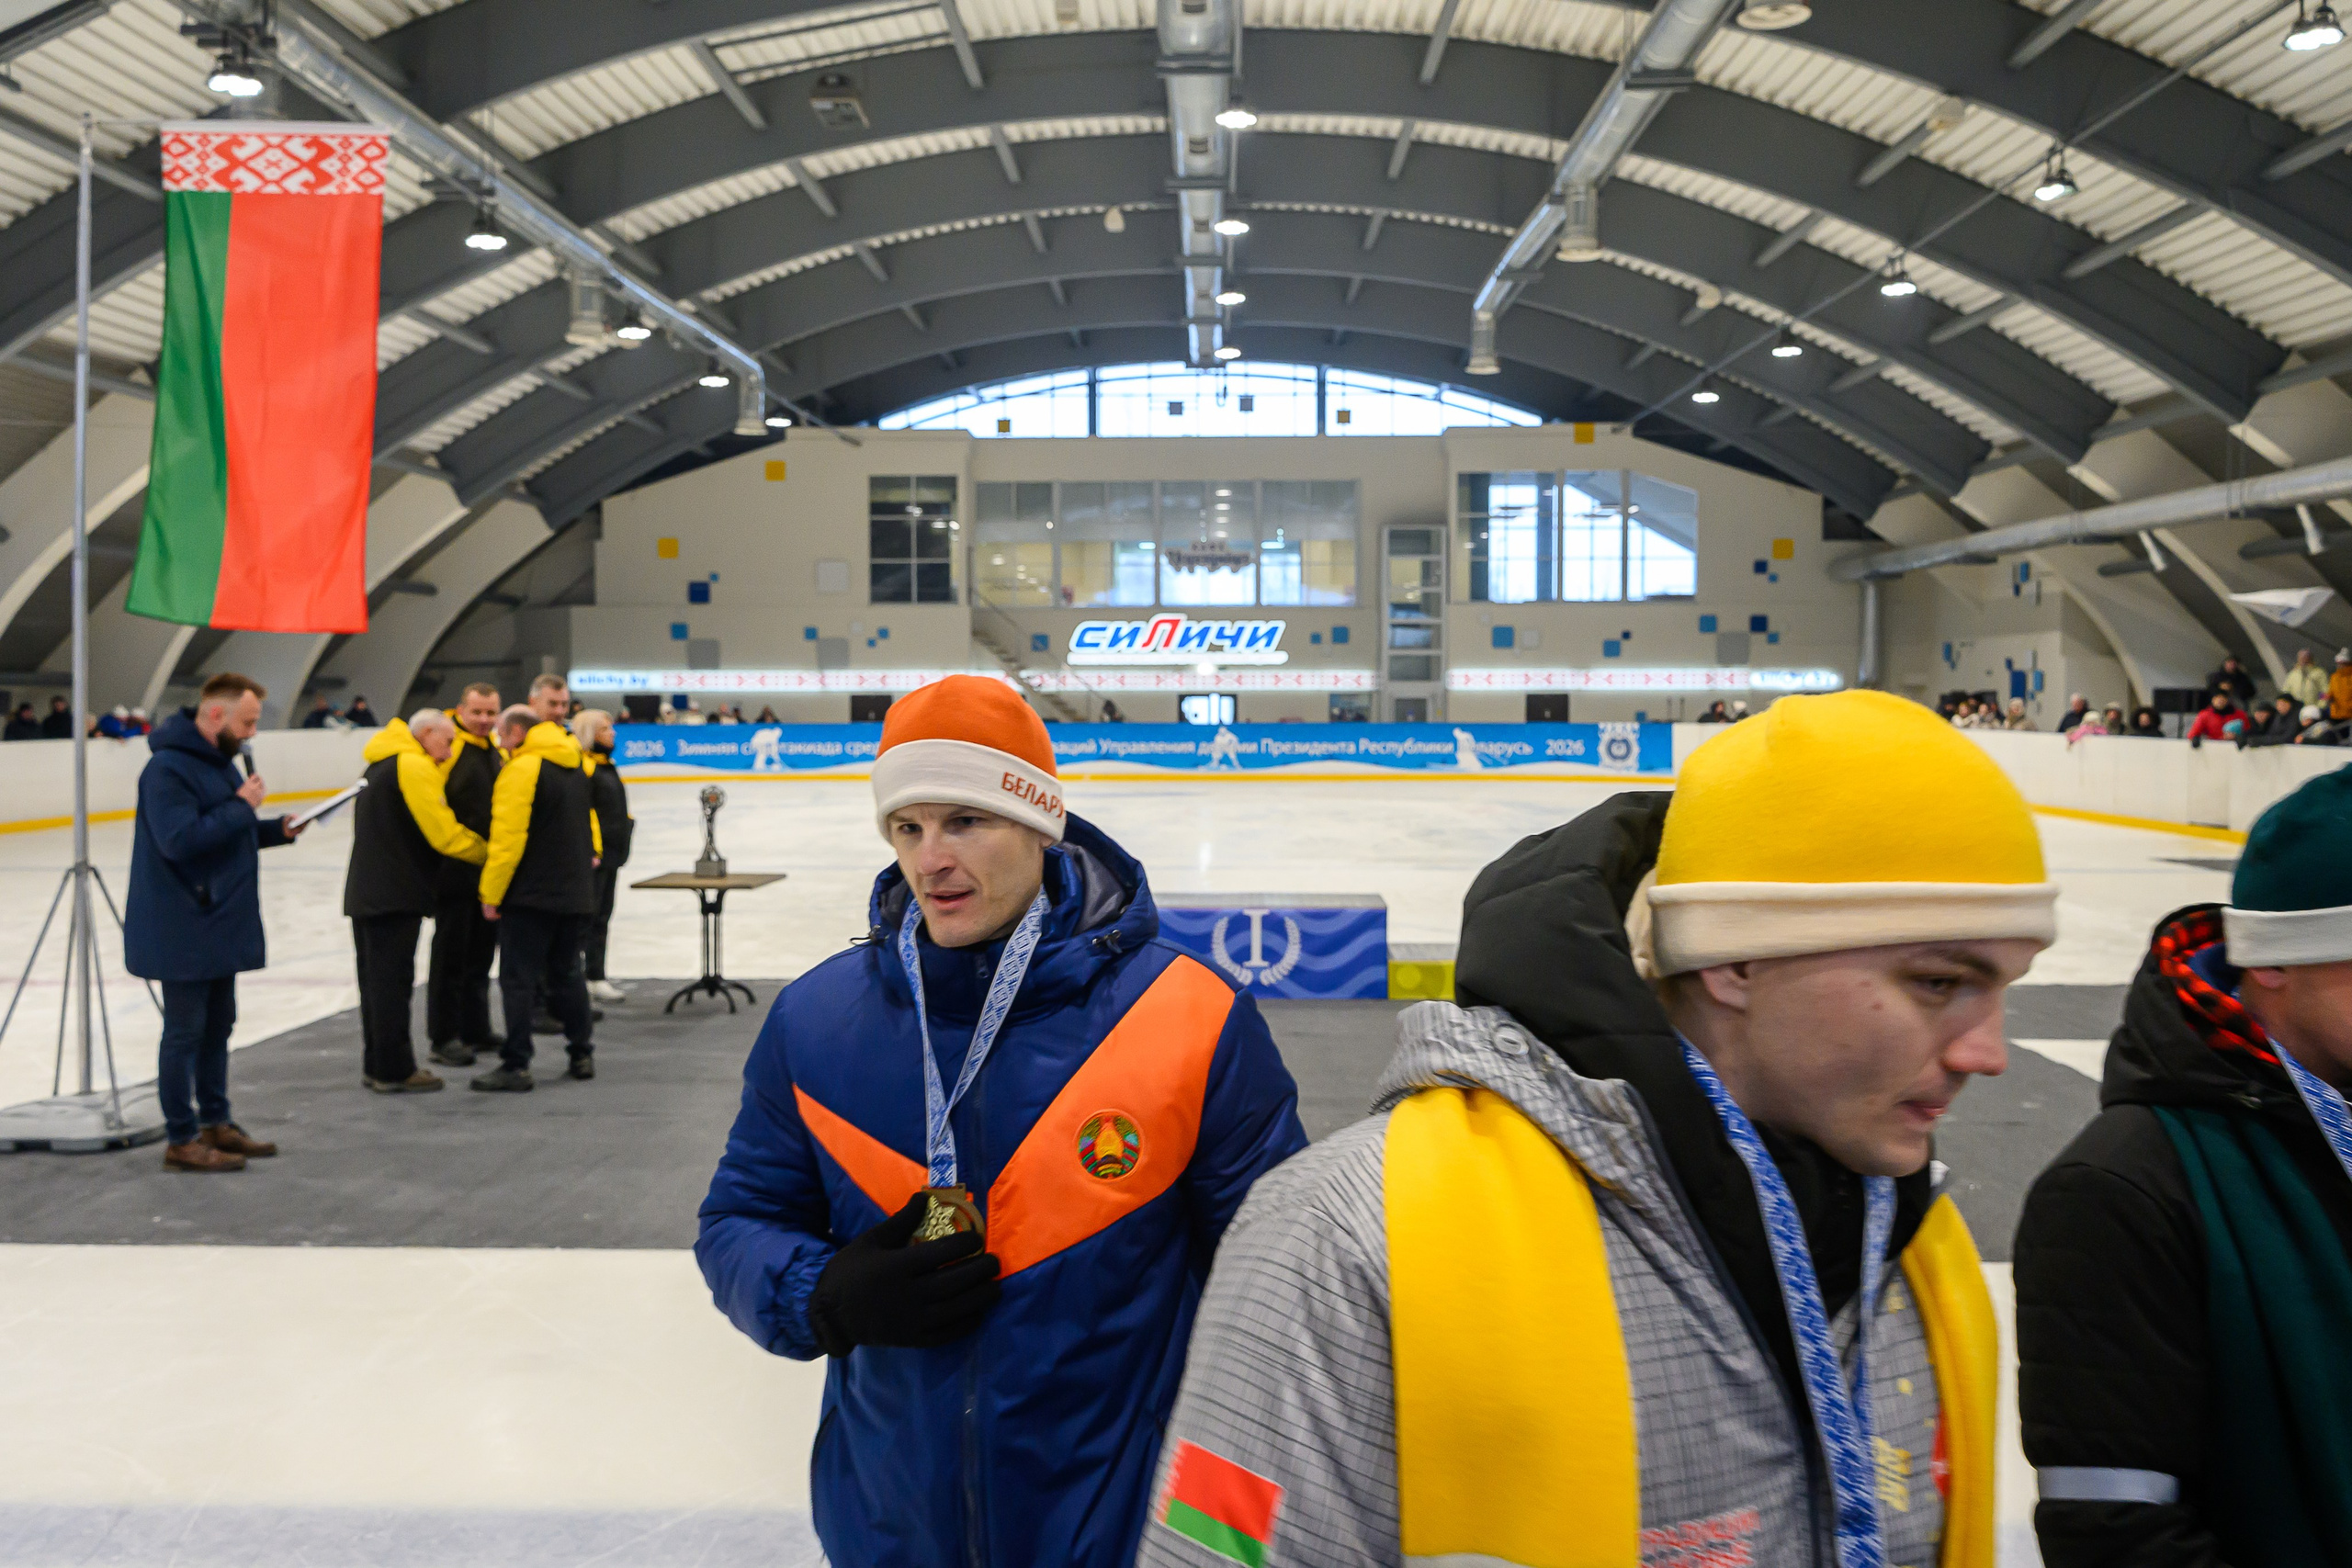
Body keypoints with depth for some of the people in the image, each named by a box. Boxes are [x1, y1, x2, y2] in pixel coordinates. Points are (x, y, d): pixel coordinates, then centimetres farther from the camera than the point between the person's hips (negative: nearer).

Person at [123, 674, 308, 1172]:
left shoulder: (219, 759, 12)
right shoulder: (168, 768, -18)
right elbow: (181, 840, -27)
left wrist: (277, 830, 3)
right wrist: (241, 805, -22)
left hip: (222, 922, 10)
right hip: (184, 929, -10)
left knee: (218, 1025, 17)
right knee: (185, 1032, -1)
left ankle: (215, 1123, 28)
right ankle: (181, 1141, 9)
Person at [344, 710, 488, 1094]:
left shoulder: (382, 765, 19)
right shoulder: (414, 766, -13)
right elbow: (445, 834, -18)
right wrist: (490, 852, -5)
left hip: (366, 893, 10)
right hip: (396, 896, -10)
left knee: (376, 980, 15)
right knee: (393, 982, -4)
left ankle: (376, 1065, 22)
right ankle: (394, 1072, 1)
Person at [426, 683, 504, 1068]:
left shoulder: (497, 749, 13)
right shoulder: (447, 745, -12)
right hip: (456, 869, -8)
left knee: (481, 952, 15)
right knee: (451, 952, 0)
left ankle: (476, 1030, 26)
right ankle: (444, 1037, 8)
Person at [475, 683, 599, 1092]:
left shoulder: (521, 768, -14)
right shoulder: (576, 766, 12)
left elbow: (508, 839, -18)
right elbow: (588, 823, 20)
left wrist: (491, 893, -12)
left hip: (531, 894, -8)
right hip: (575, 891, 8)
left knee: (518, 978, -2)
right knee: (566, 973, 17)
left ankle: (516, 1066, -1)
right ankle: (582, 1054, 21)